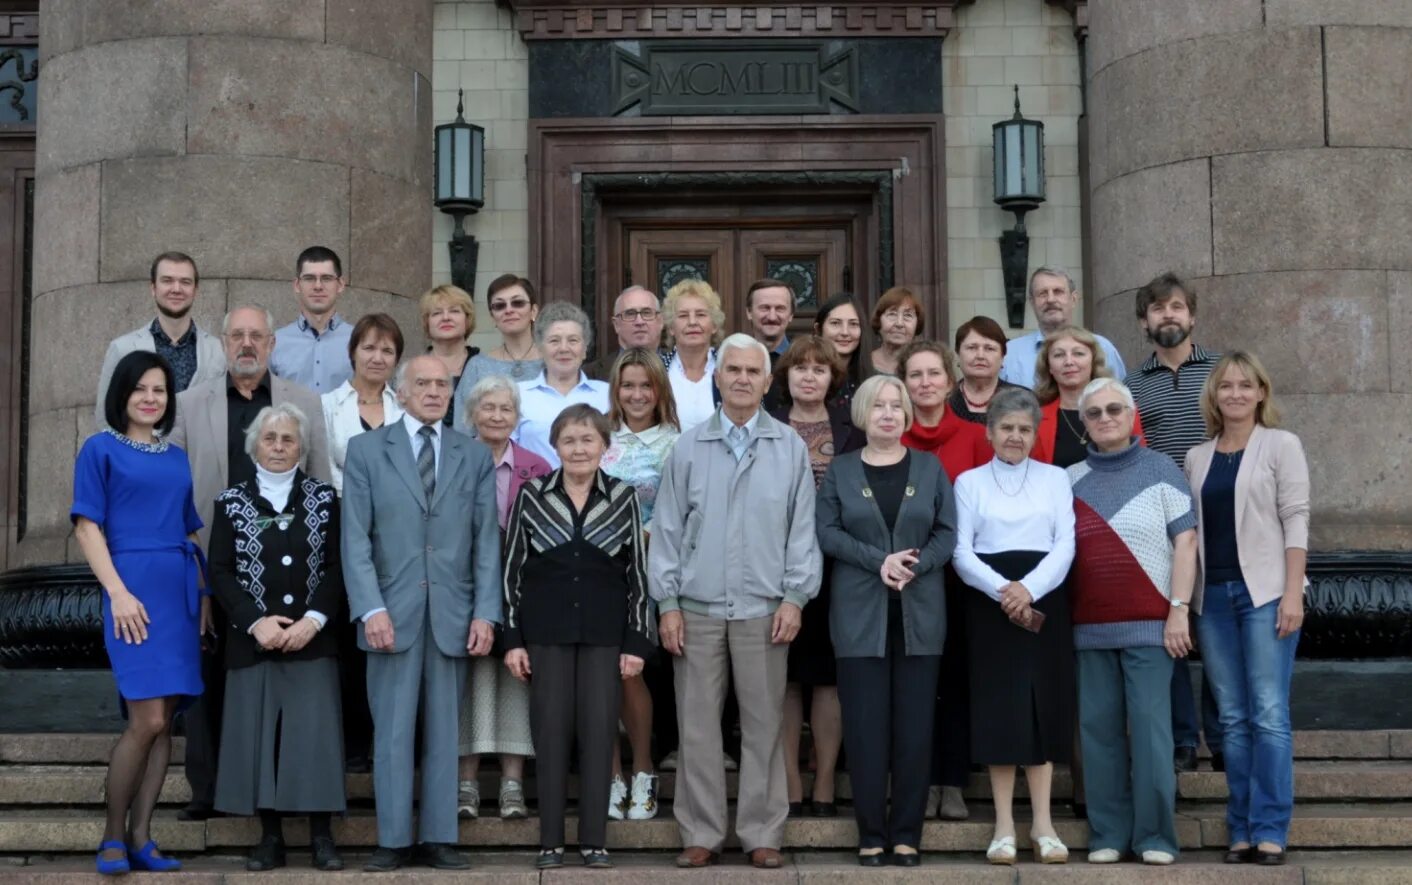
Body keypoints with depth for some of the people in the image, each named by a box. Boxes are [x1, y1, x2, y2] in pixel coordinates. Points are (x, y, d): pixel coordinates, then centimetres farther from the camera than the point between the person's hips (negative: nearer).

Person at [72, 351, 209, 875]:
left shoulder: (177, 458, 17)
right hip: (134, 590, -6)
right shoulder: (100, 449, 2)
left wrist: (204, 590, 8)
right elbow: (86, 526, -5)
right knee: (147, 719, -13)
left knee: (164, 720, 3)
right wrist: (118, 592, -15)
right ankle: (112, 836, 1)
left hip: (180, 591, 6)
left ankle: (140, 838, 8)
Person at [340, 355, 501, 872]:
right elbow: (355, 538, -2)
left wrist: (485, 613, -3)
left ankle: (439, 838, 11)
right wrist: (371, 608, -12)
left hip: (453, 613, 2)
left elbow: (487, 541, 6)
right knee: (392, 732, 1)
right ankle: (393, 841, 8)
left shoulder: (475, 457, 11)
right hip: (393, 610, -2)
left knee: (444, 731, 6)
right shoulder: (366, 450, 5)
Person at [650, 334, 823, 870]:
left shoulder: (790, 449, 5)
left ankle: (762, 834, 12)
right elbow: (667, 529, 5)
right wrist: (667, 603, 0)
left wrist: (794, 597, -4)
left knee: (763, 724, 3)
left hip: (763, 608, -1)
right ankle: (701, 835, 11)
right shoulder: (688, 448, 6)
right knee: (698, 725, 3)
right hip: (698, 608, 1)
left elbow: (802, 529, 4)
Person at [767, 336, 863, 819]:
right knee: (785, 677, 2)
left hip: (834, 567, 0)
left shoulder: (852, 433, 6)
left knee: (828, 676, 3)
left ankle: (824, 788, 9)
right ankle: (790, 788, 9)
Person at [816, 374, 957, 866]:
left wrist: (915, 566, -14)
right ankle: (871, 834, 5)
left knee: (914, 725, 0)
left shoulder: (930, 469, 9)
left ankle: (907, 834, 8)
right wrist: (879, 561, -15)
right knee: (865, 725, -2)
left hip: (919, 614, 1)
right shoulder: (840, 470, 7)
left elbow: (947, 533, 3)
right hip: (860, 614, -1)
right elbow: (827, 532, -2)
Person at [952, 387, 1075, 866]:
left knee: (1044, 705, 2)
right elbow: (961, 551, -1)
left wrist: (1030, 587, -16)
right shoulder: (969, 481, 7)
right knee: (998, 706, -2)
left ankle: (1043, 823, 8)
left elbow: (1066, 544, 0)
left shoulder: (1055, 478, 9)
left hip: (1044, 600, 1)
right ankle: (1004, 826, 4)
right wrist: (1002, 591, -16)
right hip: (990, 602, -1)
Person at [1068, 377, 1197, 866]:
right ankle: (1108, 834, 11)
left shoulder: (1160, 470, 4)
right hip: (1091, 625, 3)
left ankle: (1155, 836, 1)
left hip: (1148, 624, -3)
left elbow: (1185, 539, 0)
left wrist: (1179, 610, -7)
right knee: (1099, 729, 3)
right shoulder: (1071, 479, 12)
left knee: (1150, 728, -6)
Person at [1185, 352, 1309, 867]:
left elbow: (1295, 520, -4)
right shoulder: (1197, 458, 15)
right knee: (1232, 718, 5)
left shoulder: (1281, 445, 2)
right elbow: (1190, 531, 14)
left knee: (1269, 714, -8)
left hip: (1264, 591, -4)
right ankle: (1241, 831, 8)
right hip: (1213, 595, 4)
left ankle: (1269, 831, -6)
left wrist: (1293, 593, -13)